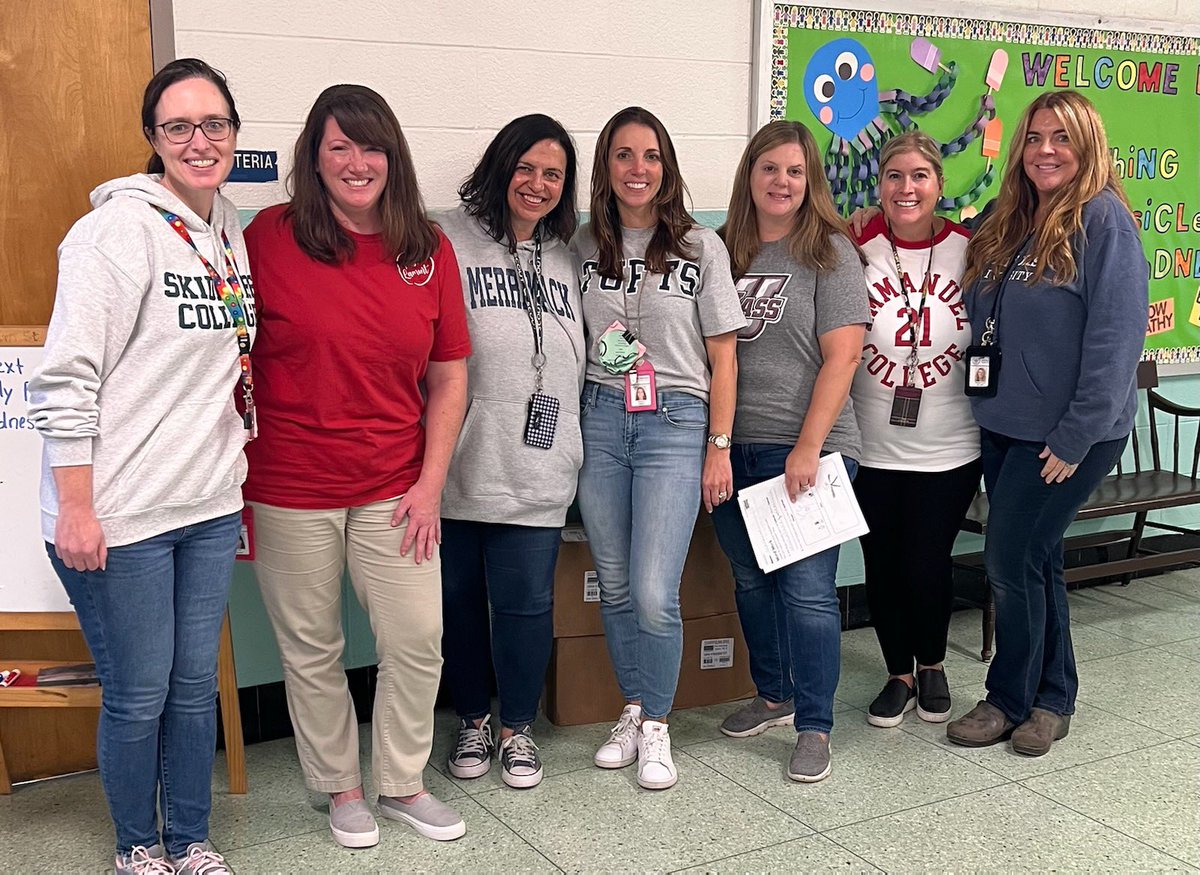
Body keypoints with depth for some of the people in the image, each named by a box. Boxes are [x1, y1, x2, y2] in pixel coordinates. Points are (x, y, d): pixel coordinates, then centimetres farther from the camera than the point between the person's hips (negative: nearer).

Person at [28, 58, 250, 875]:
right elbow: (66, 379, -16)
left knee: (197, 684, 15)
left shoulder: (232, 232, 9)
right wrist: (75, 510, -18)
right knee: (138, 697, 6)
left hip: (210, 505, 6)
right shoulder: (121, 228, -13)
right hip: (121, 514, -6)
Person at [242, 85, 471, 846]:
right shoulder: (271, 237, -6)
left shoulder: (429, 248, 2)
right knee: (311, 649, 11)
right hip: (289, 488, -2)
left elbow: (450, 377, 5)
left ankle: (403, 783, 29)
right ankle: (341, 788, 32)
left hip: (394, 489, 2)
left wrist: (431, 482, -1)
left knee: (418, 642, 6)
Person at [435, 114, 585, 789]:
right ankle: (474, 721, 31)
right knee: (461, 598, 10)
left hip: (538, 470, 3)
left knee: (526, 602, 4)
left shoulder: (566, 259, 14)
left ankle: (518, 728, 24)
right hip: (460, 463, -3)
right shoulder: (452, 240, -4)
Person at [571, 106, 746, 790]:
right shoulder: (586, 245, 6)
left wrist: (719, 446, -3)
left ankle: (656, 726, 11)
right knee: (615, 585, 9)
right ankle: (634, 711, 28)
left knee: (654, 593, -9)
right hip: (601, 420, 3)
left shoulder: (700, 247, -1)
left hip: (675, 424, -3)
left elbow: (723, 356, 1)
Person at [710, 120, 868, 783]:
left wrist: (809, 447, -16)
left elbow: (842, 356, -10)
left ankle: (814, 728, 8)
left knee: (806, 589, -4)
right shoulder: (724, 250, 10)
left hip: (805, 447, -5)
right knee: (752, 579, 15)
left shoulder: (830, 251, -3)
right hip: (735, 447, 5)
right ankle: (773, 695, 33)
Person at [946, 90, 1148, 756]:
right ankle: (1051, 699, 28)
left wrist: (1077, 435, -19)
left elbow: (1116, 332, -18)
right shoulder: (1007, 223, 10)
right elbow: (981, 318, 20)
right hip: (1006, 424, 7)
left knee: (1011, 559, -3)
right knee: (1033, 560, 14)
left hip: (1070, 431, -7)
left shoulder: (1103, 218, -12)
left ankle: (1010, 700, 16)